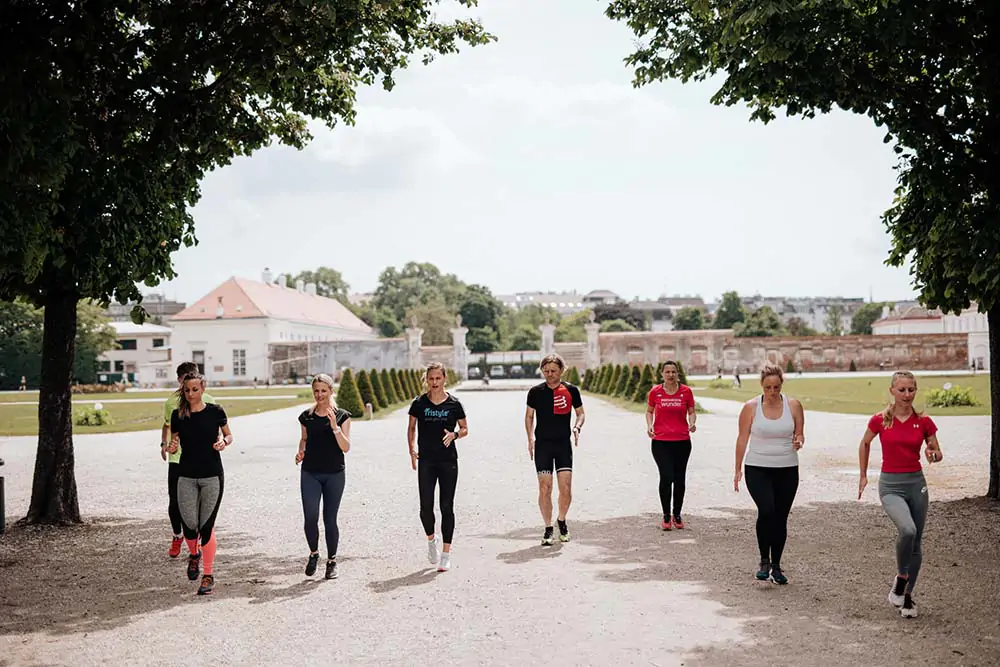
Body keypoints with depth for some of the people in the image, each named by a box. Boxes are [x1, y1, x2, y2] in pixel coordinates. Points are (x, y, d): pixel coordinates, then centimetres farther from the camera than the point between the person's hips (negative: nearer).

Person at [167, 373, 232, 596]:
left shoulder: (215, 412, -2)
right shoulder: (178, 415, 2)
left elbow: (229, 436, 11)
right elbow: (174, 444, 10)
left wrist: (224, 442, -10)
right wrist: (172, 447, -13)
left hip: (212, 476, -2)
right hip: (186, 477, 2)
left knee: (206, 526, -3)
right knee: (189, 524, -3)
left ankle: (208, 576, 8)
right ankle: (194, 555, 32)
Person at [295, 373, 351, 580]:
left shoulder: (342, 416, -2)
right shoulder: (306, 417, 5)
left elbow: (346, 447, -8)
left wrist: (335, 427, -20)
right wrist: (301, 452, 1)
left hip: (334, 474, -1)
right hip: (310, 473, 1)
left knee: (330, 519, 3)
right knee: (310, 517, -12)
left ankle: (332, 561, 18)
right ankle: (313, 553, 14)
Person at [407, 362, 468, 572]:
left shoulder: (454, 404, 0)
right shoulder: (419, 403, 1)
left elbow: (465, 429, 9)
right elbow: (411, 427, 12)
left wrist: (454, 434, -12)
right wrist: (412, 449, -2)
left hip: (448, 461, -1)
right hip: (426, 461, 1)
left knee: (447, 507, 2)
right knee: (426, 507, -4)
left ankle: (446, 553, 10)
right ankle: (431, 540, 26)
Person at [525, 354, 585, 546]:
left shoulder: (571, 390, 2)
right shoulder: (535, 392, 3)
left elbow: (581, 413, 13)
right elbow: (529, 416, 12)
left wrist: (577, 427, -7)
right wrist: (530, 439, 1)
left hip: (563, 444, 0)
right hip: (542, 444, 0)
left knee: (566, 488, -5)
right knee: (545, 488, -4)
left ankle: (562, 521, 21)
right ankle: (548, 528, 9)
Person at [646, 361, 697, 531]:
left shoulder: (686, 391, 2)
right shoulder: (655, 392, 2)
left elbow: (691, 412, 11)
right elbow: (649, 411, 13)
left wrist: (692, 423, -10)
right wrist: (649, 426, -4)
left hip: (682, 441, 1)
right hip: (661, 441, -1)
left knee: (679, 479, 6)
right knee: (666, 477, -11)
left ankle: (677, 515, 22)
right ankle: (666, 516, 4)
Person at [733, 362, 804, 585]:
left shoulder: (793, 406, 0)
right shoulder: (751, 407, -4)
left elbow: (799, 434, 8)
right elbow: (742, 439, 1)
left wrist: (799, 441, -16)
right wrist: (738, 469, 1)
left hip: (787, 470, 2)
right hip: (757, 469, -2)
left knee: (781, 518, 6)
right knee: (766, 511, -21)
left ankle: (776, 566, 20)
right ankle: (764, 561, -5)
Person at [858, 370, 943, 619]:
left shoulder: (923, 421, -1)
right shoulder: (880, 420, -5)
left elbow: (938, 453, 9)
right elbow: (865, 443, 13)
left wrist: (933, 455, -14)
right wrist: (863, 475, 16)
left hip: (916, 483, 3)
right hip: (890, 484, -3)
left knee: (916, 542, 8)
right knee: (907, 530, -27)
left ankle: (907, 596, 23)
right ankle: (900, 578, -4)